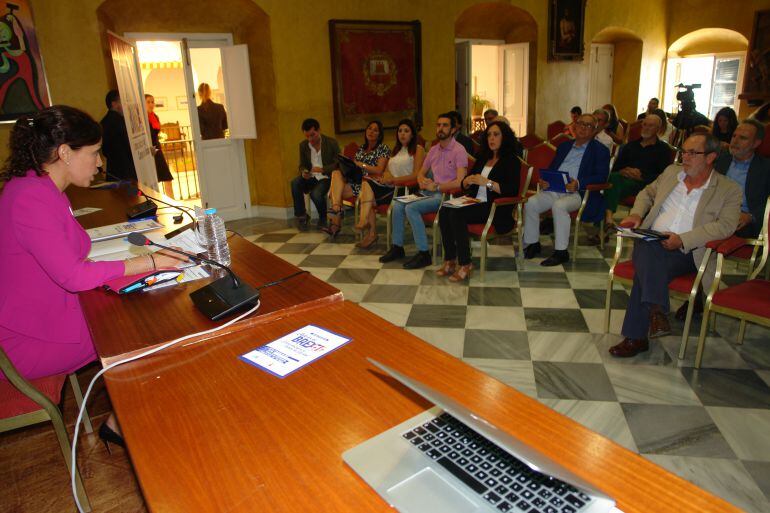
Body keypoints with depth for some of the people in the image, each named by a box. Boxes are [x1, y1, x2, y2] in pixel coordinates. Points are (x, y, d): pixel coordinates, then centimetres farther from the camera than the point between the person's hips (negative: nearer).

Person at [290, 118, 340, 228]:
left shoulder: (332, 143, -7)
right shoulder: (303, 145, 6)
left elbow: (338, 164, -8)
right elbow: (302, 165, 13)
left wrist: (322, 169, -23)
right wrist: (303, 172, -12)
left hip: (326, 177, -4)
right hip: (311, 177, 5)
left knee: (316, 194, -33)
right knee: (295, 183, -25)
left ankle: (323, 218, -1)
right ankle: (301, 215, -9)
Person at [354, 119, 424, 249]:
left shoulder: (418, 150, 4)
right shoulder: (396, 150, 28)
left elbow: (416, 175, -7)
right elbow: (387, 170, 21)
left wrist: (394, 180, -12)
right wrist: (386, 177, -3)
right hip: (390, 187, 7)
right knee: (367, 183, -21)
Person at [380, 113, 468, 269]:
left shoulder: (459, 150, -8)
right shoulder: (433, 150, 16)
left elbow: (460, 182, -19)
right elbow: (421, 173, 24)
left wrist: (436, 187, -14)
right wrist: (423, 182, 0)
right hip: (430, 192, 8)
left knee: (411, 208, -26)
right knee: (398, 205, -9)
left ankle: (424, 254, -20)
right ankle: (397, 247, 1)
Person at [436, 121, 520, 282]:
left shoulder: (511, 161, 1)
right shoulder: (483, 158, 22)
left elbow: (512, 190, -14)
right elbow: (463, 185, 20)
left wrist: (487, 182, -19)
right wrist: (468, 181, -4)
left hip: (496, 208, -7)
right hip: (476, 203, 7)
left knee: (456, 214, -30)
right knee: (444, 212, -21)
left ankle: (465, 265, -24)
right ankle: (450, 261, -19)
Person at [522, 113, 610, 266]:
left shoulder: (600, 150, 8)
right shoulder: (564, 146, 25)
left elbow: (601, 177, -5)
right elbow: (551, 168, 22)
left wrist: (579, 183, -22)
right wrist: (544, 180, -2)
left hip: (578, 193, -5)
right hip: (553, 189, 5)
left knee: (559, 206, -36)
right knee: (530, 203, -20)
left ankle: (561, 252, -26)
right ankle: (533, 243, -5)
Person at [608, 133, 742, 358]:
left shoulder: (729, 189, 7)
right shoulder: (671, 172, 20)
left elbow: (725, 225, -7)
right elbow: (647, 193, 32)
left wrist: (682, 239, -20)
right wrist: (636, 214, 8)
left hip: (685, 253, -3)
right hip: (650, 242, 4)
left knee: (647, 268, -32)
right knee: (647, 252, -34)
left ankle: (636, 337, -29)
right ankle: (656, 310, -38)